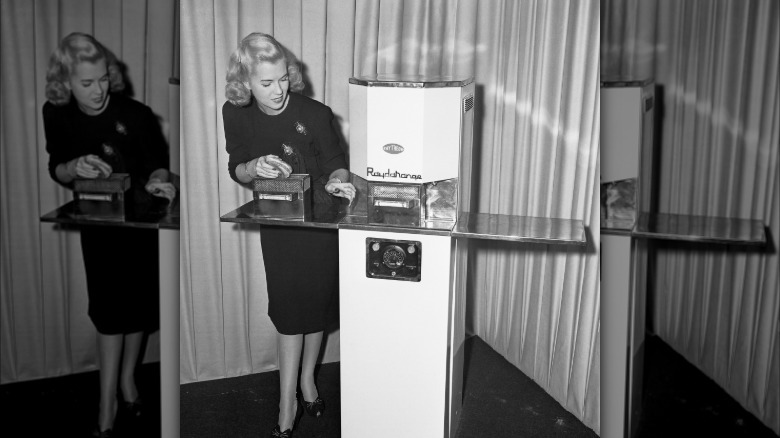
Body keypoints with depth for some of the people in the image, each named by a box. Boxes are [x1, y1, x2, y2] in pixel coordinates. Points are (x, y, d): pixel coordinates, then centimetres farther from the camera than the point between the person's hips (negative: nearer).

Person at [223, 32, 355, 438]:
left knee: (317, 305, 11)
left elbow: (336, 164, -10)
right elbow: (236, 170, 0)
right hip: (277, 224, 1)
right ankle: (288, 404, 14)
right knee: (288, 310, 3)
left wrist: (337, 181, -34)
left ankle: (307, 380, 36)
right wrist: (255, 166, -23)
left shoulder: (314, 114, -19)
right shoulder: (236, 114, -10)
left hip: (320, 221, -1)